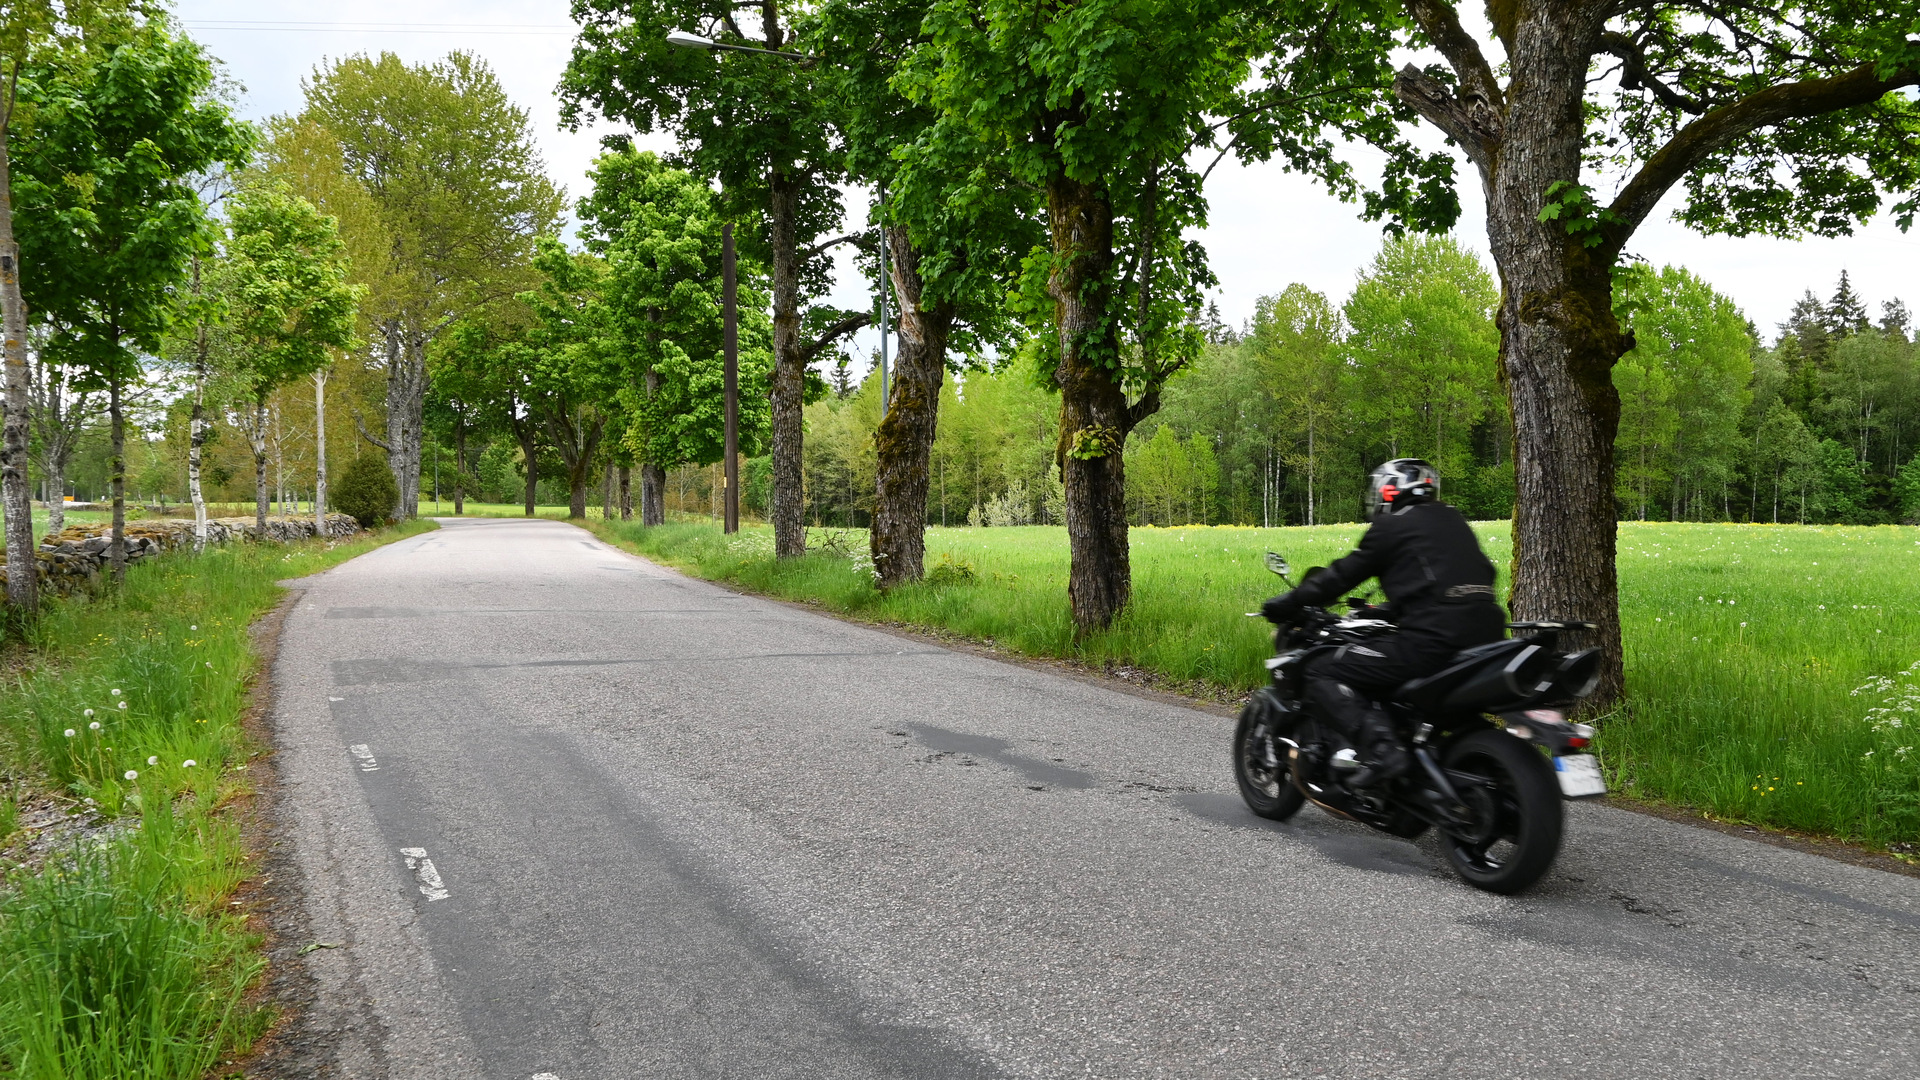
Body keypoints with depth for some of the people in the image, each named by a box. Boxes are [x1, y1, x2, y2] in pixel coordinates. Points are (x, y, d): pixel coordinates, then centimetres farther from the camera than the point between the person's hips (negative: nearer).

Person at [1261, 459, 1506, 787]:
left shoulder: (1392, 526, 3)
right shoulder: (1453, 520, 25)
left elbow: (1345, 574, 4)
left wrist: (1289, 603, 15)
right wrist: (1388, 611, 45)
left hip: (1434, 637, -9)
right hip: (1487, 634, 9)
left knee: (1322, 675, -5)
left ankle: (1382, 748, -23)